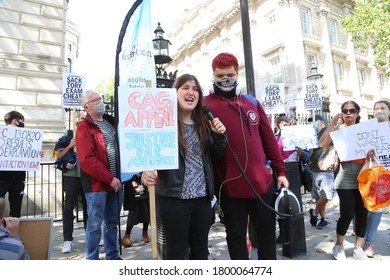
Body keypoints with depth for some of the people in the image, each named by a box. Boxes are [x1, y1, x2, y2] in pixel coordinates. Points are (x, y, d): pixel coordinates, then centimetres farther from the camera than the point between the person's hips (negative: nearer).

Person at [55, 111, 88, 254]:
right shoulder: (69, 135, 3)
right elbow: (58, 156, 3)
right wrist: (70, 146, -11)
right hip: (72, 175, -2)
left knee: (89, 206, 12)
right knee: (68, 207, -1)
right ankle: (67, 240, 6)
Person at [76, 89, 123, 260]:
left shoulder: (112, 122, 12)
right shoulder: (84, 128, -7)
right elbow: (86, 160, -17)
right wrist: (110, 178, -16)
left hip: (116, 181, 6)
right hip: (96, 183, -6)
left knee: (112, 222, 16)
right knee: (95, 224, 5)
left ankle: (113, 256, 31)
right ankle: (92, 259, 20)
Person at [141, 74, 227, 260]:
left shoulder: (204, 123, 9)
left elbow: (216, 157, 12)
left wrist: (219, 136, -6)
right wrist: (147, 170, -32)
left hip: (202, 196, 6)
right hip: (174, 197, -5)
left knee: (200, 249, 19)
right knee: (177, 251, 9)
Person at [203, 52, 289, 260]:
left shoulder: (252, 102, 10)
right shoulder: (206, 106, -4)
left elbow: (269, 139, 12)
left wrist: (280, 171, 10)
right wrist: (210, 185, -15)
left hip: (263, 182, 4)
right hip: (230, 187, -4)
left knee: (267, 234, 18)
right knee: (236, 237, 13)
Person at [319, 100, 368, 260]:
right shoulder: (338, 129, 1)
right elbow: (322, 144, -15)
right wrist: (332, 123, -16)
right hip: (345, 178, -4)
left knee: (362, 213, 6)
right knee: (348, 214, -6)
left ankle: (358, 247, 24)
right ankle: (338, 246, 16)